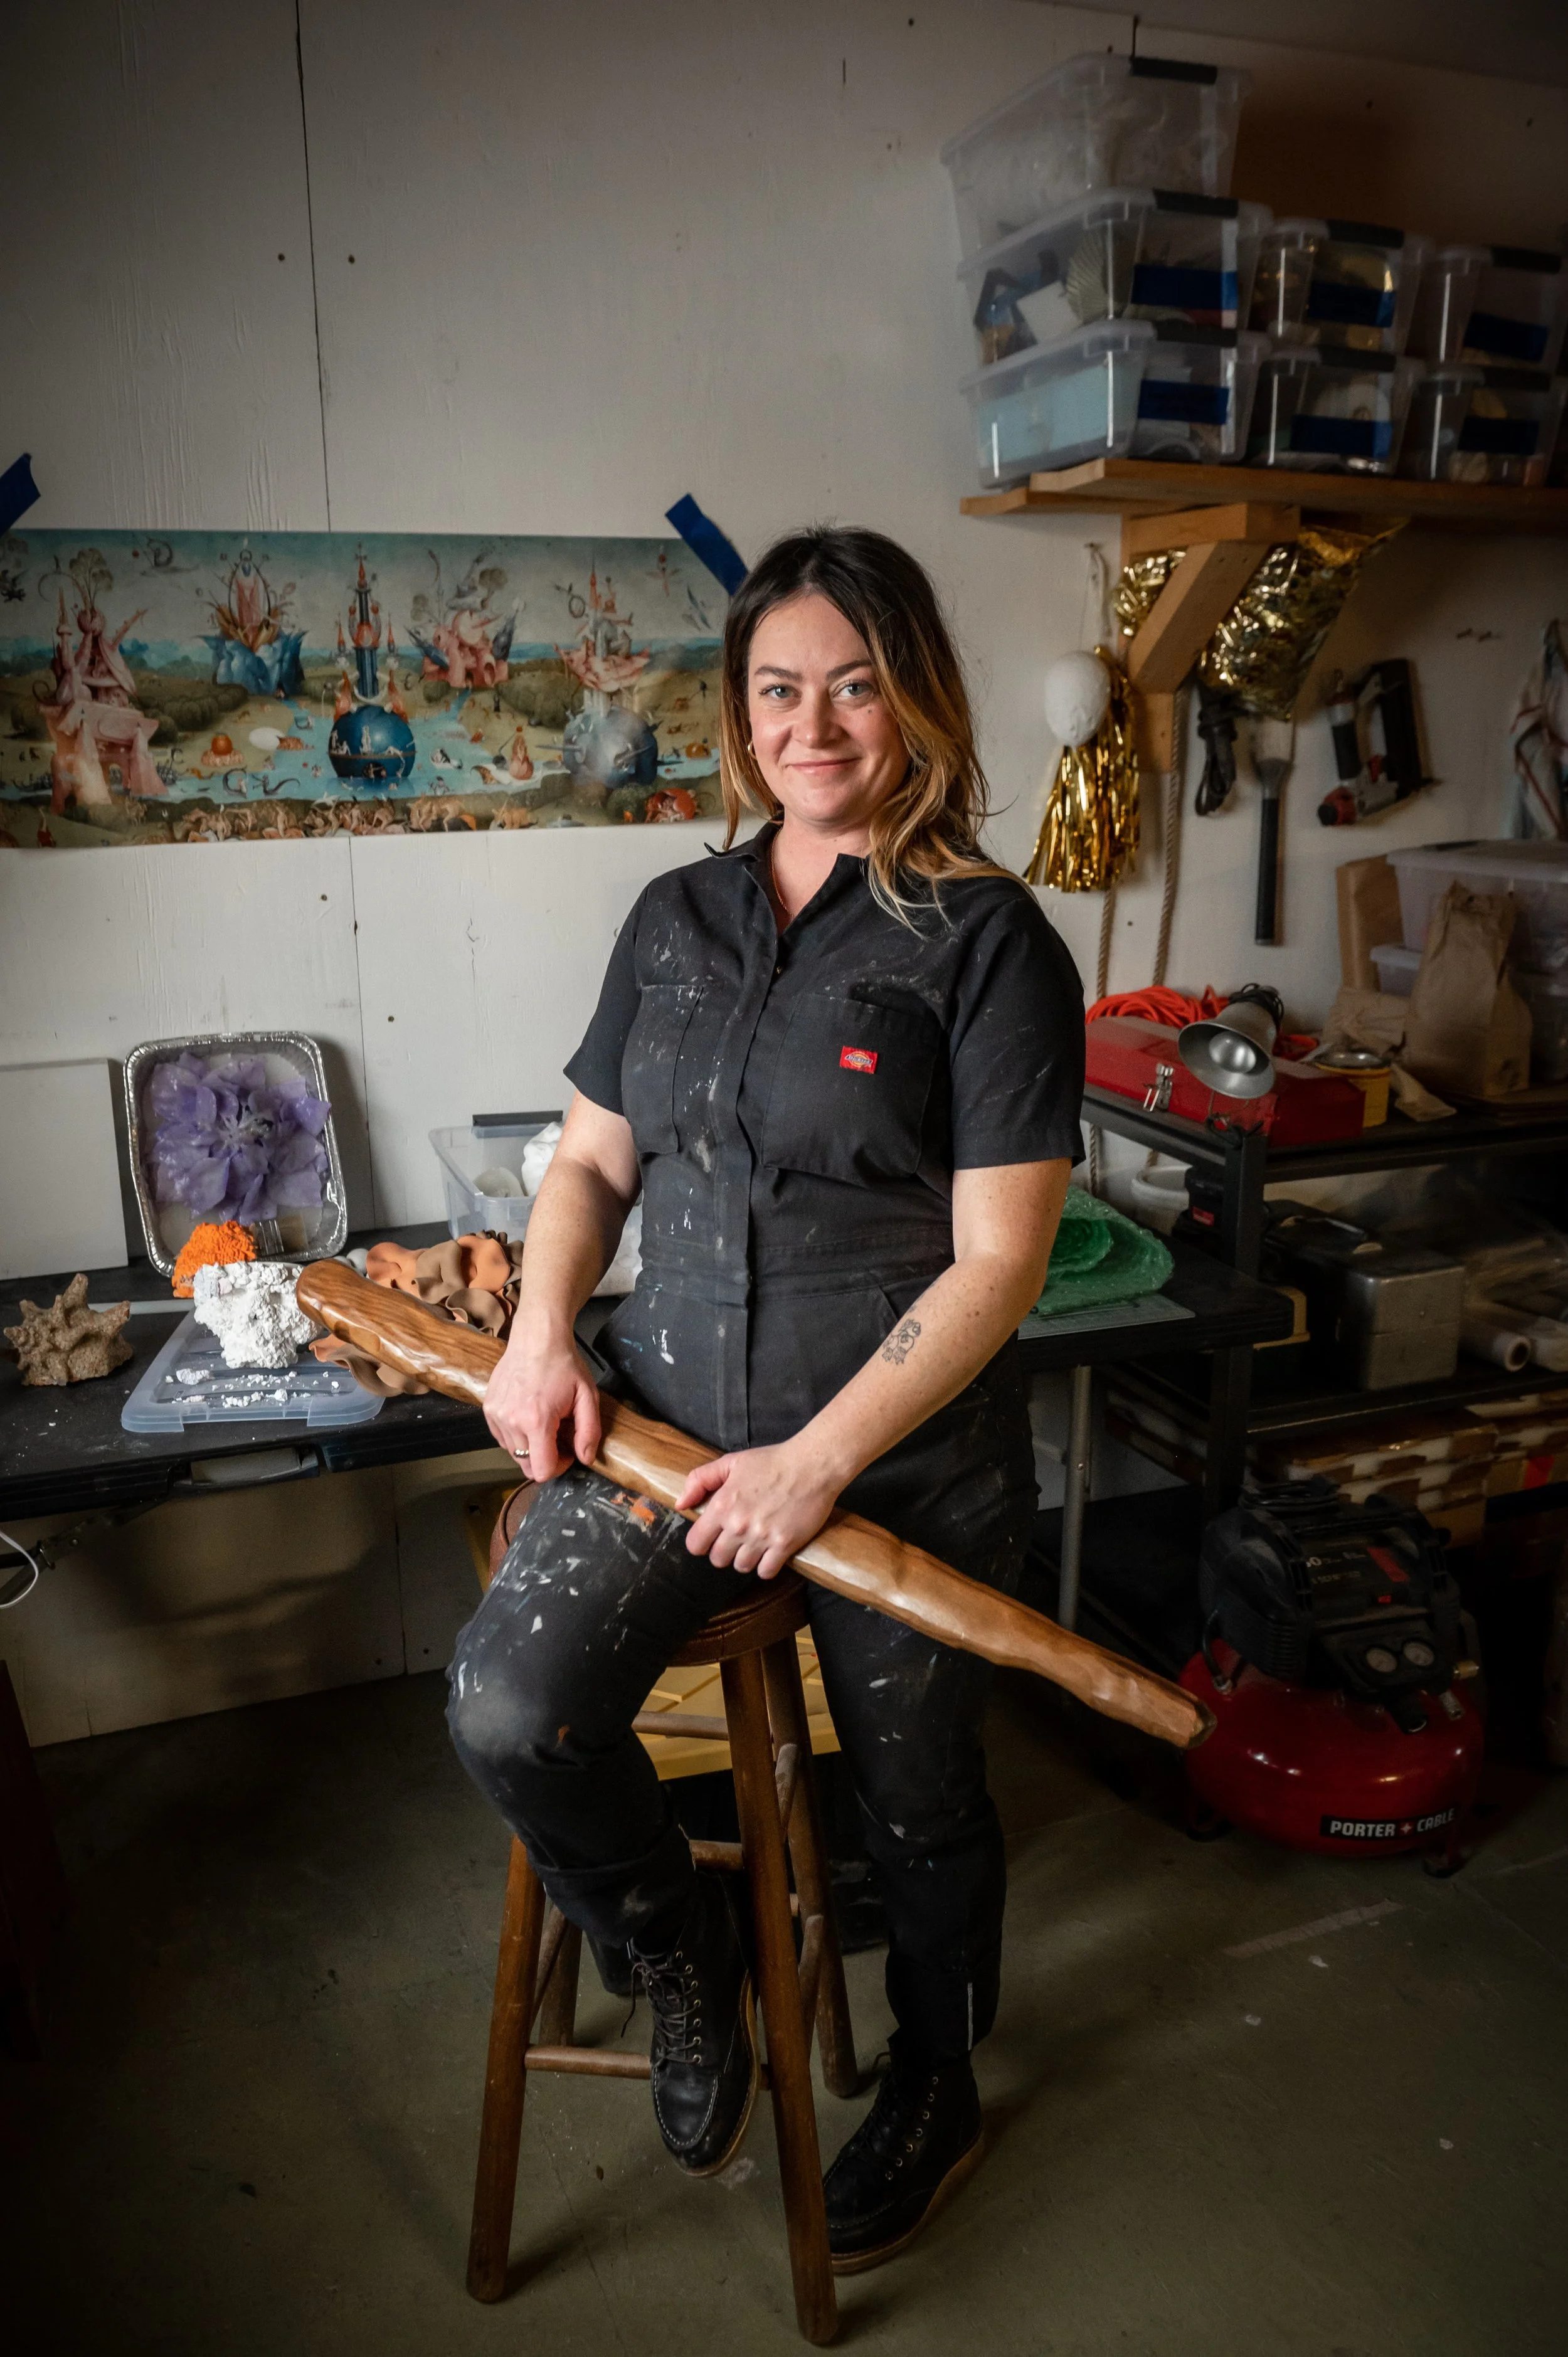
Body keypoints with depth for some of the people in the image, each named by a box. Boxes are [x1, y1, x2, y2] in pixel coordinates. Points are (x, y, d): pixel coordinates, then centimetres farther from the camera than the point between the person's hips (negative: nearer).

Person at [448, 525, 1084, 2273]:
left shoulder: (986, 940, -9)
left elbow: (996, 1259, -14)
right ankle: (687, 1959, 17)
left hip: (902, 1458, -3)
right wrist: (542, 1331, -4)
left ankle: (936, 2091, 48)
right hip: (668, 1419, 4)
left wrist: (820, 1461, -20)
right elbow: (593, 1158, 14)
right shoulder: (675, 917, 7)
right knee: (509, 1710, -16)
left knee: (916, 1803, 14)